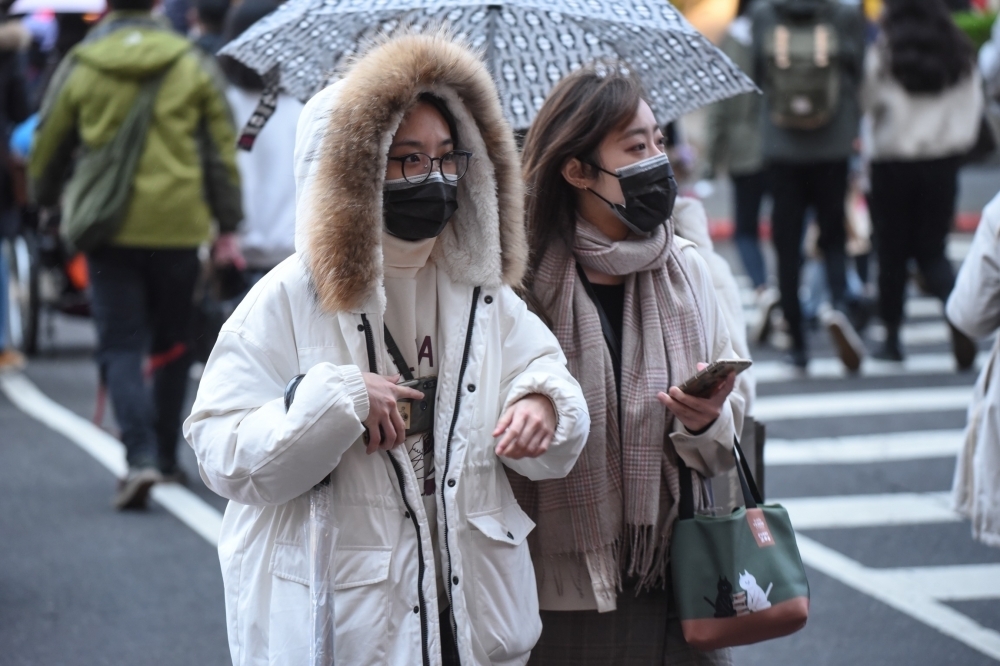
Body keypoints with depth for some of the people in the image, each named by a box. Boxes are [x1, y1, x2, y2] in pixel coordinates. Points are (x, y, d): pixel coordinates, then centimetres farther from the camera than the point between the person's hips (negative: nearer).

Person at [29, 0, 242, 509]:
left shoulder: (79, 68, -1)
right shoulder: (191, 65, 2)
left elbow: (47, 148, 8)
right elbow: (222, 148, 3)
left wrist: (46, 201, 27)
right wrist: (228, 226, 8)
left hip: (111, 230, -1)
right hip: (179, 229, 1)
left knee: (120, 346, 0)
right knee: (172, 343, 16)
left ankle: (140, 456, -18)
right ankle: (166, 456, 22)